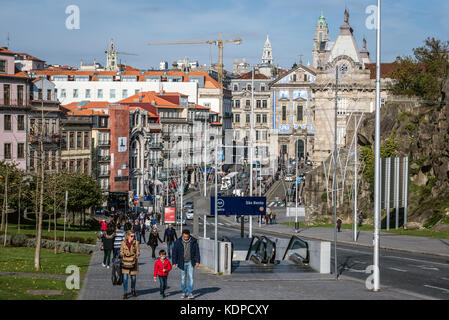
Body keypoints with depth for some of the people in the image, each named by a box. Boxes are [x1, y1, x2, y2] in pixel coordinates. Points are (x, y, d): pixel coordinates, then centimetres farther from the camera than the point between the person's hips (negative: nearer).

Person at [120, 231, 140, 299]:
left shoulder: (136, 243, -2)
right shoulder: (123, 243, -2)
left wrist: (137, 255, -18)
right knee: (125, 278, -5)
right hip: (125, 262, -1)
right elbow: (121, 252, 6)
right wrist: (122, 254, -16)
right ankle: (125, 293, 1)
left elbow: (138, 252, 3)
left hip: (133, 262, 1)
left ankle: (133, 290, 34)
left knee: (133, 277, 9)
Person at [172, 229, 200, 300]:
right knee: (183, 278, 7)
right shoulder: (178, 242, -6)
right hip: (182, 263, 1)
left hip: (190, 262, 0)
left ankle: (190, 293, -2)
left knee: (190, 277, -6)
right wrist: (174, 263, -3)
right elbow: (174, 252, -1)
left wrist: (197, 261, -4)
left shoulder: (193, 241, -4)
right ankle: (184, 292, 17)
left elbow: (197, 251, 2)